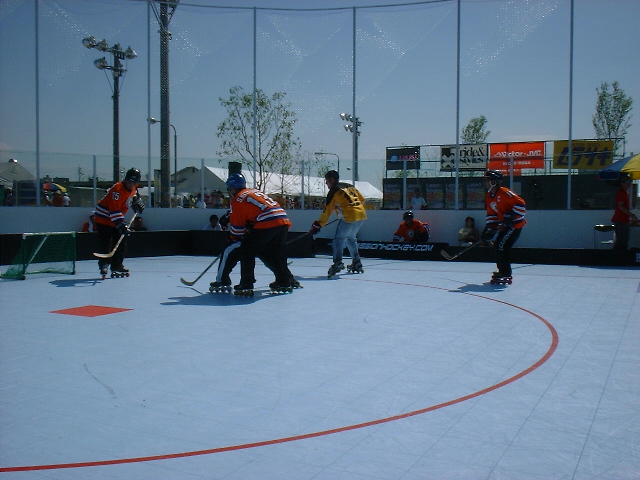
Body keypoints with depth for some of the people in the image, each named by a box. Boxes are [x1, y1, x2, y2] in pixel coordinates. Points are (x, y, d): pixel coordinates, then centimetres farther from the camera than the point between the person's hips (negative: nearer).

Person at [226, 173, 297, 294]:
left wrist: (236, 238, 24)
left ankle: (246, 285, 0)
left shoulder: (238, 199, 6)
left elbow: (237, 226, 7)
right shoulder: (255, 192, 30)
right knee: (270, 254, 22)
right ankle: (285, 281, 25)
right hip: (283, 221, 8)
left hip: (267, 225, -8)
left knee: (247, 250, 4)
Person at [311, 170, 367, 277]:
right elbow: (362, 200, 25)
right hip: (361, 214, 8)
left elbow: (327, 210, -2)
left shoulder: (333, 191, 0)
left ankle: (338, 262, -20)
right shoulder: (349, 186, 20)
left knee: (339, 238, -3)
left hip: (350, 217, -8)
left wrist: (318, 224, 2)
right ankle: (357, 264, 26)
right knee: (351, 238, 23)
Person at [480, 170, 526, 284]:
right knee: (500, 246, 12)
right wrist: (489, 229, 2)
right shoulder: (489, 197, 9)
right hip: (505, 226, 9)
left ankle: (505, 275, -11)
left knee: (501, 246, -14)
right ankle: (503, 271, 26)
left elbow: (521, 204, -24)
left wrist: (510, 217, -27)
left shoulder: (505, 193, -20)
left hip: (515, 225, -9)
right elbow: (491, 214, 13)